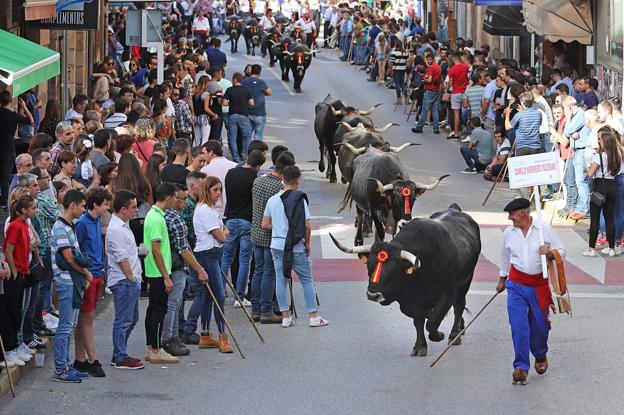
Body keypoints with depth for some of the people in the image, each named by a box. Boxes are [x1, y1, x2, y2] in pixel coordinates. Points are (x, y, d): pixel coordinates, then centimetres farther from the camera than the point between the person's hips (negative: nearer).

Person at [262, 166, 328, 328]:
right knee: (307, 280, 7)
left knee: (280, 280, 9)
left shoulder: (272, 200, 4)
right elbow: (307, 225, -14)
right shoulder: (300, 199, -11)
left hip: (277, 245, 4)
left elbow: (265, 224, 7)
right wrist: (307, 243, 0)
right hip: (296, 247, -4)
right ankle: (314, 316, 9)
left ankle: (285, 317, 9)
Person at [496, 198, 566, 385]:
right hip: (516, 284, 1)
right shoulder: (509, 232, 5)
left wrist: (550, 253, -20)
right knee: (518, 325, -10)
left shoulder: (545, 230, -4)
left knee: (539, 324, 10)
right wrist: (502, 280, 28)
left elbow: (561, 252, 2)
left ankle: (540, 356, 38)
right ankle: (521, 366, -7)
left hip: (539, 285, -1)